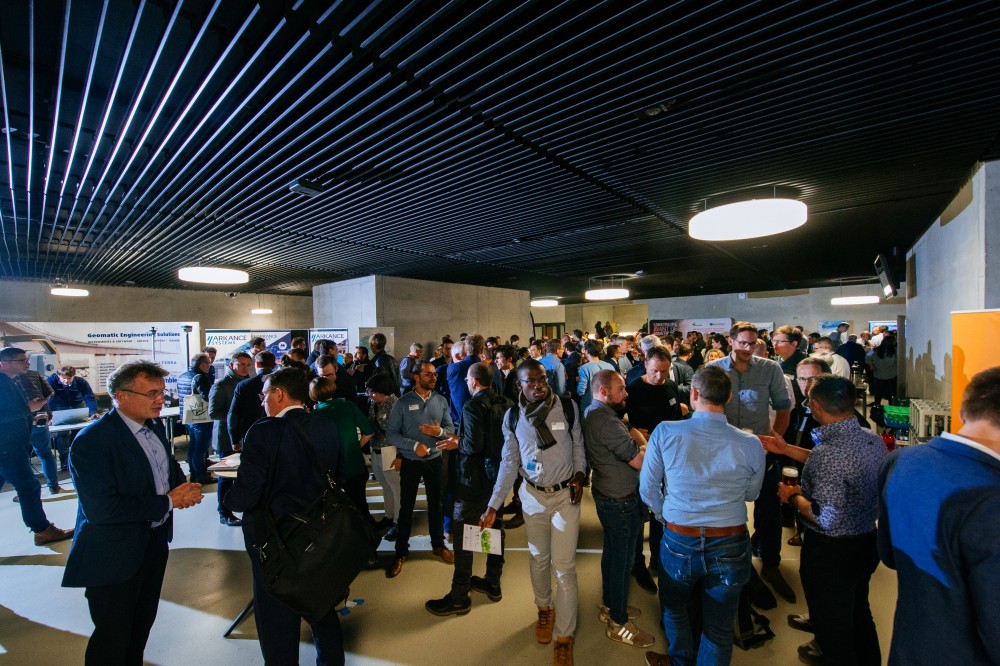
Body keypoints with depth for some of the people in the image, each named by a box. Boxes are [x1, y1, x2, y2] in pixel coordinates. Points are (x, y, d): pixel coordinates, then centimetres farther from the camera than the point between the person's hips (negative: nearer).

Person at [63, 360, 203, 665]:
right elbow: (101, 509, -31)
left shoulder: (155, 425, -1)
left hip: (155, 542, 7)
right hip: (114, 557, -7)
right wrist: (168, 502, -24)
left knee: (142, 624, 25)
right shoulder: (92, 441, -25)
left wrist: (184, 488, -10)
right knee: (113, 639, 11)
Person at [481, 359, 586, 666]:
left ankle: (564, 635, 22)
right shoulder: (512, 417, -6)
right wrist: (493, 506, -4)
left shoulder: (568, 408, -10)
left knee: (564, 565, 3)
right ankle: (544, 608, 46)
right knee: (538, 559, 18)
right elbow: (509, 463, -2)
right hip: (533, 495, 2)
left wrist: (579, 475, -11)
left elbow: (578, 445, 4)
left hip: (566, 494, -1)